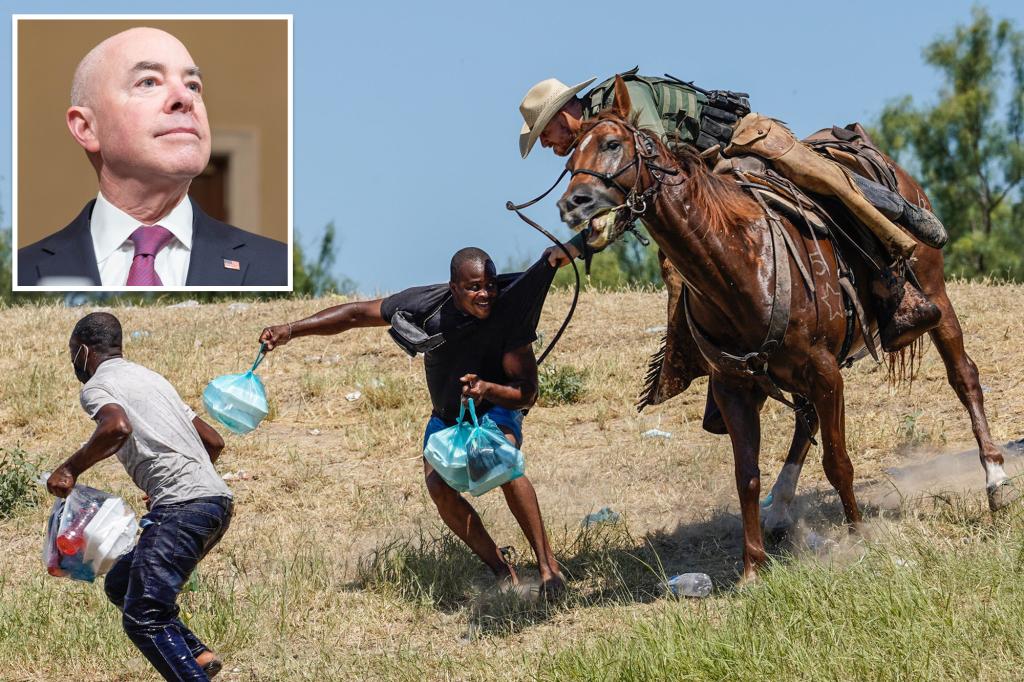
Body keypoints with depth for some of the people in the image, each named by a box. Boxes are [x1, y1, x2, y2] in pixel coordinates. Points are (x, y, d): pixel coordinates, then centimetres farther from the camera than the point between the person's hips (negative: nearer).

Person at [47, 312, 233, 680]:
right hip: (217, 500, 9)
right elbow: (214, 441, 30)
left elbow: (117, 427, -22)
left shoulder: (96, 386, 2)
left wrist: (70, 469, -9)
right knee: (121, 584, 19)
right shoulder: (150, 377, 28)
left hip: (182, 507, -9)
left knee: (142, 618, -11)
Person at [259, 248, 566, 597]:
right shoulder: (426, 304, -24)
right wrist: (291, 329, -20)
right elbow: (356, 313, -14)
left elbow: (527, 393, -25)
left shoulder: (509, 313, -29)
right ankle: (503, 572, -11)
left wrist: (488, 389, -46)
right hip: (446, 415, 3)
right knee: (438, 487, -23)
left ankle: (548, 566, -28)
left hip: (496, 407, -3)